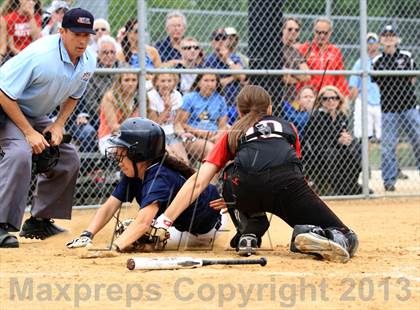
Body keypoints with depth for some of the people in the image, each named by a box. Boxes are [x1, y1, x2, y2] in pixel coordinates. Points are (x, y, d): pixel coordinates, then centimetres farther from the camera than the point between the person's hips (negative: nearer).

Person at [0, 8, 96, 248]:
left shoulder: (88, 62, -9)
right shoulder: (39, 55, -33)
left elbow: (73, 96, 11)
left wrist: (59, 124, -6)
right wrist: (29, 132, -27)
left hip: (38, 116, 8)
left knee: (68, 157, 6)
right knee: (20, 152, -31)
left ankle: (39, 221, 18)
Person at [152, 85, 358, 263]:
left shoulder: (232, 135, 33)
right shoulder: (287, 127, 37)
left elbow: (197, 181, 21)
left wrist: (164, 221, 19)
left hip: (243, 187, 1)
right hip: (287, 184, -1)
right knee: (347, 241, 8)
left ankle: (249, 232, 14)